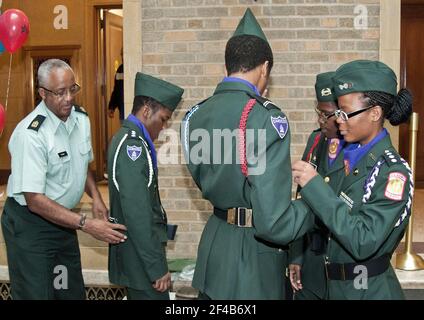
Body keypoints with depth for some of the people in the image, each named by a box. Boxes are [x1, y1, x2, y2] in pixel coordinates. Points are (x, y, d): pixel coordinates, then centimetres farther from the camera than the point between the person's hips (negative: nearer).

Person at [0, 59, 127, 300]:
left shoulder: (81, 118, -2)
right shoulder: (30, 135, -25)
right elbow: (35, 200, -24)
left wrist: (96, 198, -2)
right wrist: (87, 225, -26)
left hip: (63, 220, 7)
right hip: (29, 223, -7)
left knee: (73, 291, 15)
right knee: (36, 294, 0)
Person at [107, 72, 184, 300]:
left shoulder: (126, 137, 11)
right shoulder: (132, 144, -19)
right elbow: (136, 212, -24)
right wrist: (157, 268, -22)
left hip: (135, 249, 10)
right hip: (140, 253, -10)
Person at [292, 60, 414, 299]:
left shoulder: (393, 172, -21)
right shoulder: (349, 154, 0)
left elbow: (363, 242, -28)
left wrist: (315, 185, -30)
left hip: (369, 289, -7)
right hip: (335, 283, 7)